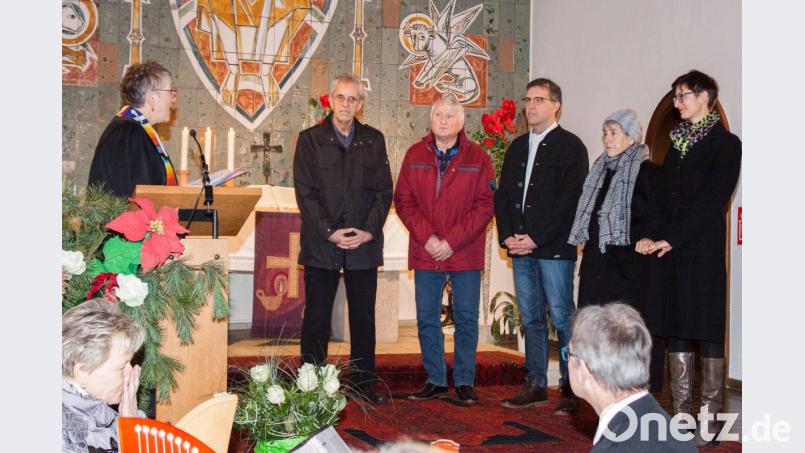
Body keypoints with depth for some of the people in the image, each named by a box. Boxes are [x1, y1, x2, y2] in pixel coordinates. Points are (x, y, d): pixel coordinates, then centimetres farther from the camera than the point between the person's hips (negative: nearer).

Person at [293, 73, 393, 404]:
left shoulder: (374, 140, 11)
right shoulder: (310, 139, 4)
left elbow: (384, 190, 7)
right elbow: (305, 192, -3)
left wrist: (369, 231, -7)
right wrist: (329, 232, -12)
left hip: (364, 244, 2)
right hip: (320, 244, -2)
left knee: (364, 318, 7)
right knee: (317, 318, 2)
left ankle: (364, 385, 16)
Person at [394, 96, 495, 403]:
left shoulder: (478, 158, 0)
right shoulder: (415, 155, 7)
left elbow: (485, 205, -5)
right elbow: (403, 200, 4)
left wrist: (452, 241, -13)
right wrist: (427, 237, -10)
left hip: (465, 253, -2)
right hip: (425, 252, 2)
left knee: (466, 319, 4)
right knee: (427, 319, 7)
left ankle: (465, 381, 15)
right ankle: (435, 380, 18)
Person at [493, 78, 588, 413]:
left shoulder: (570, 146, -2)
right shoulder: (517, 147, 19)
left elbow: (570, 200, -11)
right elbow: (503, 194, 17)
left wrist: (536, 238, -15)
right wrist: (507, 236, 2)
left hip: (553, 248, -6)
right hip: (520, 248, 6)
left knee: (562, 319, -5)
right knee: (531, 319, 10)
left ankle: (571, 389, 3)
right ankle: (536, 386, 16)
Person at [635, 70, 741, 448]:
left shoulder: (725, 144, -3)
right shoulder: (677, 143, 18)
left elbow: (710, 203, -12)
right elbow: (661, 196, 13)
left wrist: (669, 239, -15)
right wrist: (650, 235, -2)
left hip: (703, 253, -6)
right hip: (670, 252, 6)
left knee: (708, 335, -4)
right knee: (677, 333, 7)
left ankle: (707, 424, 1)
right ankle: (681, 419, 13)